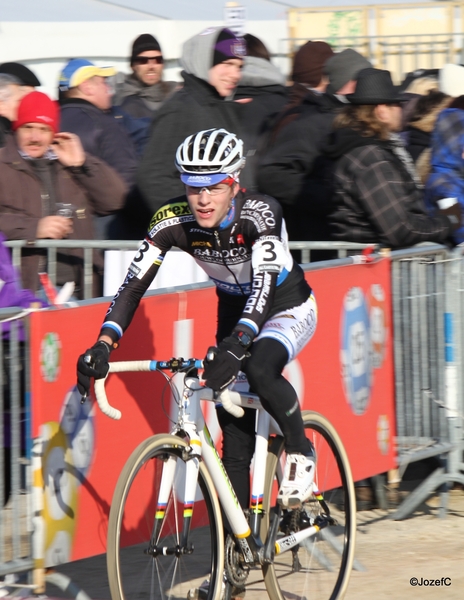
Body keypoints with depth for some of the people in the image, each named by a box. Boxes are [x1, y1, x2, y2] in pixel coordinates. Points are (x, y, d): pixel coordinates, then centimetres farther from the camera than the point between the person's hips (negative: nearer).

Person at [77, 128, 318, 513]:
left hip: (287, 306, -4)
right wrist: (103, 345, -39)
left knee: (259, 370, -35)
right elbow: (134, 285, -24)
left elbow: (264, 283, -43)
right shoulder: (173, 220, -21)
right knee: (235, 438, -3)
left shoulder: (259, 213, -30)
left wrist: (237, 343, -58)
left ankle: (300, 451, -9)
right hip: (234, 312, 4)